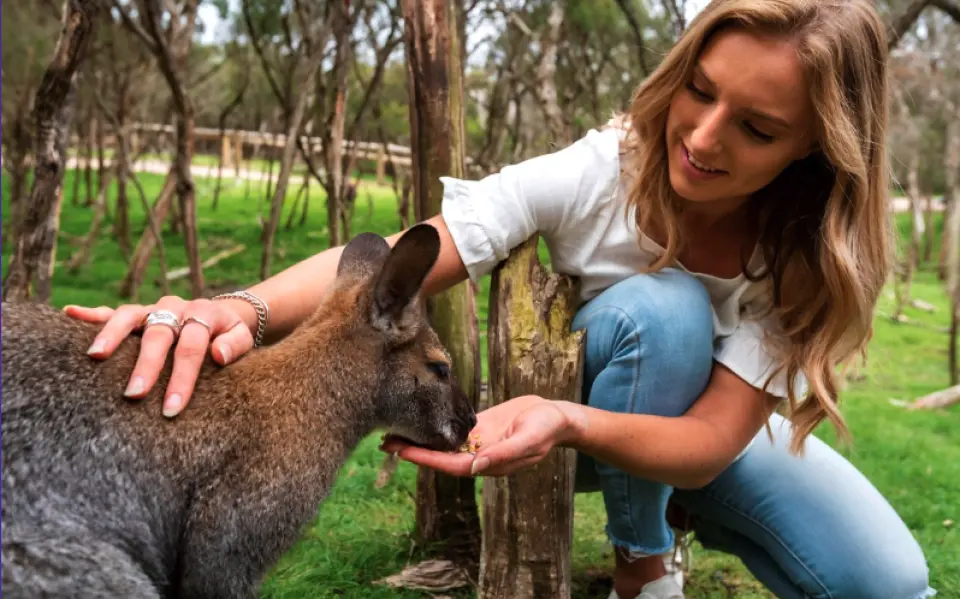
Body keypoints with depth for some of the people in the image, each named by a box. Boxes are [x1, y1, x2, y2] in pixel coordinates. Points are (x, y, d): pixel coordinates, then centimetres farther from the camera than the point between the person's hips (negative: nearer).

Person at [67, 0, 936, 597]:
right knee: (659, 310, -36)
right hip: (574, 412, -2)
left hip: (712, 432, 2)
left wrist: (570, 424, -53)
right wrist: (244, 309, -60)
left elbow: (708, 442, -32)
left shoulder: (812, 254, -24)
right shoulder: (600, 172, -30)